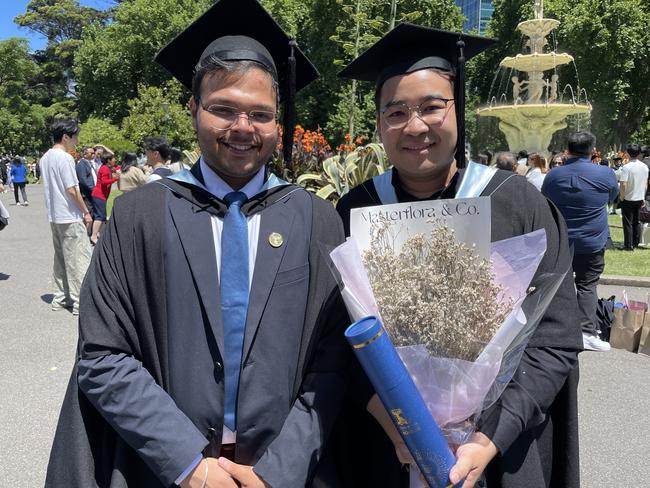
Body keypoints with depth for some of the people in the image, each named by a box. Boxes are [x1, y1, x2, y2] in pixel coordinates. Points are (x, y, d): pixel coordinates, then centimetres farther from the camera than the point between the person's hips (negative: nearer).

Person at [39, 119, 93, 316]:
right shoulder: (65, 158, -15)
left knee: (61, 258, 15)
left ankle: (61, 297, 22)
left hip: (54, 216, 9)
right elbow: (72, 190, -18)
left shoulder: (45, 158, 11)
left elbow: (50, 186, 15)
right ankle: (80, 301, 0)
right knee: (79, 259, -3)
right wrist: (86, 212, -8)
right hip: (70, 217, -9)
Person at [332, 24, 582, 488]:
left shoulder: (520, 206, -10)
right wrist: (384, 411, -19)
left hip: (502, 451, 0)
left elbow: (555, 340, -10)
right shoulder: (355, 212, -7)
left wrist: (491, 441, -19)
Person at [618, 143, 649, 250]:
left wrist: (622, 197, -10)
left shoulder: (626, 167, -18)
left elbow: (623, 185, -23)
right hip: (640, 199, 6)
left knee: (628, 223, 2)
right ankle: (636, 243, 22)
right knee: (636, 222, 16)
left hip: (628, 199, -6)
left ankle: (628, 245, 5)